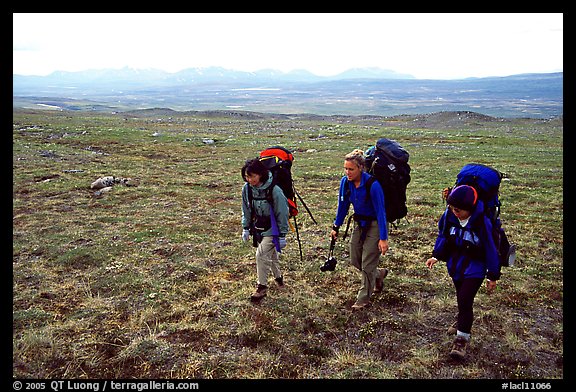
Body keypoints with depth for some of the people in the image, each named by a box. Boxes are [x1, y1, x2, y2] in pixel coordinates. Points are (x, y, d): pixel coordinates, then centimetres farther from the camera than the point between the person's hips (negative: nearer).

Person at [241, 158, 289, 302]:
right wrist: (245, 228, 7)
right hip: (257, 229, 6)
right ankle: (278, 277, 42)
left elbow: (282, 213, -16)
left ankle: (262, 286, 0)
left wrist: (282, 235, -12)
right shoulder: (247, 188, -8)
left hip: (271, 229, -6)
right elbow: (246, 210, 8)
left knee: (262, 255, -14)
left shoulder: (274, 190, -24)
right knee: (271, 255, 19)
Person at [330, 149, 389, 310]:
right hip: (359, 224, 7)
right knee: (355, 261, 13)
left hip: (374, 225, -6)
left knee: (367, 264, 0)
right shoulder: (345, 182, -10)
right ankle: (378, 274, 41)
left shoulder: (372, 185, -27)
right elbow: (343, 205, 4)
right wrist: (336, 227, 6)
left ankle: (363, 299, 18)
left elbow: (380, 212, -24)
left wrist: (383, 238, -24)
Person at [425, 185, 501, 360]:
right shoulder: (449, 215, -12)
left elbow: (490, 249, -15)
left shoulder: (482, 222, -24)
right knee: (461, 298, 21)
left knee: (465, 300, -13)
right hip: (455, 265, 5)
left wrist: (492, 276, -8)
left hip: (474, 269, -5)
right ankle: (463, 321, 48)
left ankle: (462, 339, -3)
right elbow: (442, 235, 7)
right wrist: (436, 256, 0)